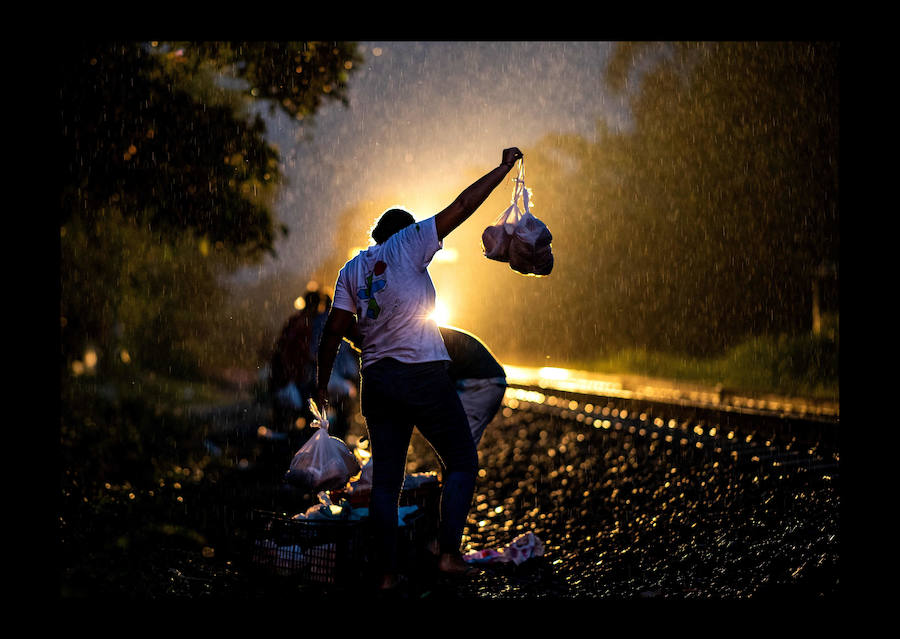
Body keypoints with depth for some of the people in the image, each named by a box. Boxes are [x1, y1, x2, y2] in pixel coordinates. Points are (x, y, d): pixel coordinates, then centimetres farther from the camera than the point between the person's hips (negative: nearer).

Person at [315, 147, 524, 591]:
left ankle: (386, 573, 1)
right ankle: (448, 552, -8)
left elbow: (334, 328, 7)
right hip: (424, 372, -5)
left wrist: (322, 382, 14)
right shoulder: (408, 244, 1)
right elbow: (461, 208, -1)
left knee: (386, 478, 6)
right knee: (462, 463, 6)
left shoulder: (352, 268, 13)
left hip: (376, 380, 5)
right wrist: (504, 168, 6)